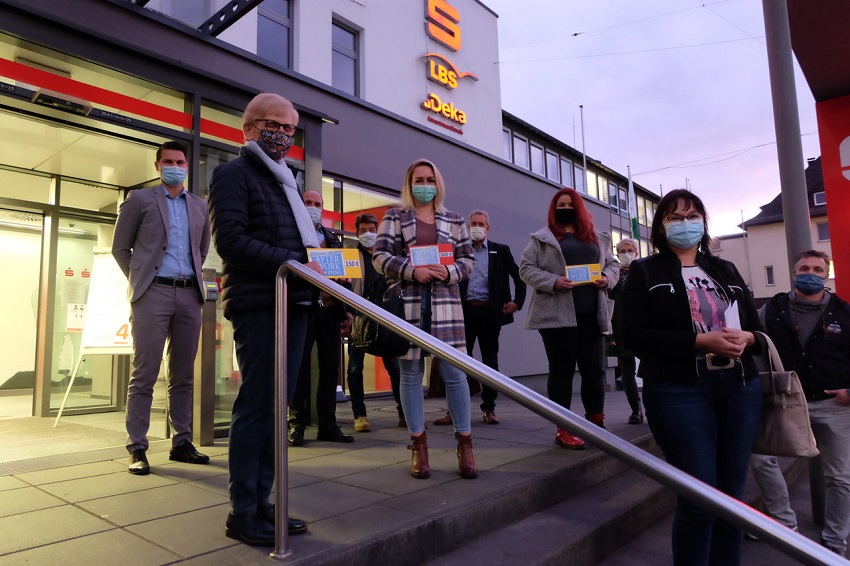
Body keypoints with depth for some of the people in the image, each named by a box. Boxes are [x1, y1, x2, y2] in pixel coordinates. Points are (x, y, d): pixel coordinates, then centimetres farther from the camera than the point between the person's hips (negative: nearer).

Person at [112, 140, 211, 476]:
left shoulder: (200, 206, 16)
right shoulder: (140, 199, 6)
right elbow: (120, 248, 8)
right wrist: (139, 279, 6)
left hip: (190, 294, 4)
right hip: (153, 292, -3)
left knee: (183, 375, 7)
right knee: (144, 375, -3)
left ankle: (182, 443, 14)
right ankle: (137, 448, 4)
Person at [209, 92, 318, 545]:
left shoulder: (283, 180, 26)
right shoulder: (233, 174, 0)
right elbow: (231, 240, -13)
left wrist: (315, 267, 7)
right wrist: (293, 264, -18)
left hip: (292, 304, 8)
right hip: (257, 305, -8)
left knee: (275, 406, 9)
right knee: (256, 406, -5)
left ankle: (260, 503, 18)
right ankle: (243, 513, 7)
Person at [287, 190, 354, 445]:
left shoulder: (332, 238, 18)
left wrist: (346, 309, 11)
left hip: (330, 309, 4)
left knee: (330, 367, 5)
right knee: (300, 367, 0)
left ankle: (327, 424, 14)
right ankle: (297, 424, 9)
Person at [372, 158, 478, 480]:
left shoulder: (454, 220, 15)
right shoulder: (395, 217, 9)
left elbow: (468, 259, 13)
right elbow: (380, 256, -1)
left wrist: (449, 272, -8)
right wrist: (413, 271, -14)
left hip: (445, 302, 1)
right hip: (406, 302, -1)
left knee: (454, 372, -3)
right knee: (410, 374, 3)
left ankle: (464, 444, 8)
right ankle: (418, 445, 14)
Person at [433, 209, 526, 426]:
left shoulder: (501, 251, 8)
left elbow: (518, 276, 10)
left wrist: (517, 302, 2)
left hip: (490, 311, 0)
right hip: (465, 311, 0)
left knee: (490, 360, 6)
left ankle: (489, 408, 16)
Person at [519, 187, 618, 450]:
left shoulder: (597, 238, 18)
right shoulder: (542, 238, 6)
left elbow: (612, 264, 20)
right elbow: (526, 268, -2)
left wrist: (607, 278, -3)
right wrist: (553, 282, -16)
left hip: (592, 315, 4)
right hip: (557, 314, -4)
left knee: (594, 369, 6)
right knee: (562, 370, 1)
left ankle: (596, 424, 19)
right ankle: (563, 429, 8)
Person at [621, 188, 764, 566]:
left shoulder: (726, 270, 18)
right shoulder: (645, 272, 3)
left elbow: (756, 326, 17)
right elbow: (635, 336, -9)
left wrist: (746, 339, -7)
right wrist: (700, 341, -18)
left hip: (740, 389, 5)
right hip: (679, 392, -5)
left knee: (733, 493, 10)